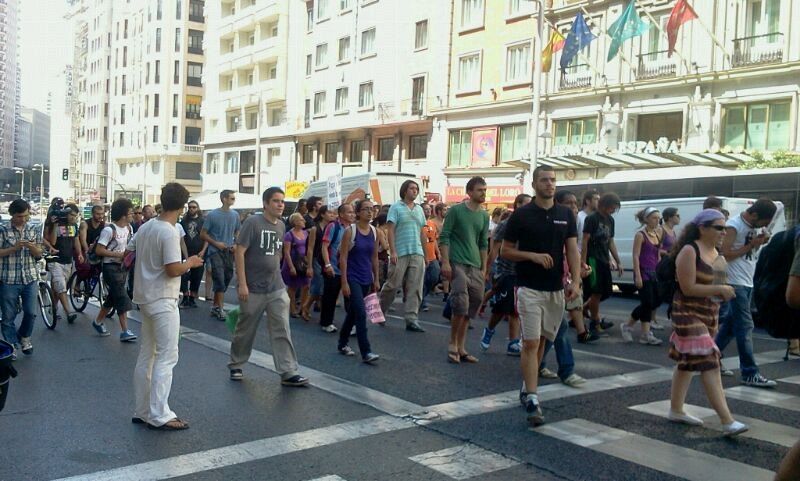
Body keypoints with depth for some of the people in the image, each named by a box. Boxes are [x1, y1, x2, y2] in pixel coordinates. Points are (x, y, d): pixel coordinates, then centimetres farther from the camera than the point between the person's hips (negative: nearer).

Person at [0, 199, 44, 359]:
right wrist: (15, 247, -20)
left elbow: (39, 254, 7)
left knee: (31, 312, 2)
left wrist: (32, 247, -15)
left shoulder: (34, 230, 4)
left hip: (30, 278, 2)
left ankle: (24, 337, 29)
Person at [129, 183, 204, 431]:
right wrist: (191, 263, -5)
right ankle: (159, 415, -1)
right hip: (163, 301, -9)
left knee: (146, 355, 14)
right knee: (166, 357, -3)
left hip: (145, 298, 9)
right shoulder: (170, 233, -18)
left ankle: (142, 411, 21)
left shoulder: (145, 227, 7)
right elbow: (173, 270, -23)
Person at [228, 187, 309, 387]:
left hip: (277, 288, 5)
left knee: (282, 331, 0)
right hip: (253, 288, -5)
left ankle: (288, 372, 2)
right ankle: (236, 365, 29)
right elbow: (240, 252, -14)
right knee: (245, 330, 10)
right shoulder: (253, 222, -11)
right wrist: (242, 284, -18)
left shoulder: (281, 226, 8)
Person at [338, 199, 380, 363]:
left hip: (366, 279, 6)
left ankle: (342, 343, 33)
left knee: (353, 313, 16)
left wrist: (376, 280, 12)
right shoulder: (350, 231, -10)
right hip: (352, 278, -6)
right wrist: (344, 282, -16)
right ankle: (366, 352, -11)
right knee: (361, 313, -13)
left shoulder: (374, 231, 5)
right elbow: (343, 258, -12)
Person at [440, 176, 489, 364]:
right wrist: (445, 262, -13)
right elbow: (444, 237, -5)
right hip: (457, 264, -6)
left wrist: (484, 268, 14)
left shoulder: (484, 216, 13)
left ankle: (461, 347, 16)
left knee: (471, 307, 6)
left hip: (475, 267, 6)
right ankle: (453, 344, 2)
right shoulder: (456, 211, -3)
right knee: (461, 305, -15)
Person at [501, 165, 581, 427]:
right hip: (529, 289, -4)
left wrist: (576, 282, -11)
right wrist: (533, 255, -16)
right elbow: (506, 251, 0)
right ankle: (532, 400, -10)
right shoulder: (521, 215, -4)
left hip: (556, 290, 4)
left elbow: (572, 250, 3)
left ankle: (527, 387, 31)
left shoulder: (566, 215, 6)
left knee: (541, 341, 15)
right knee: (530, 343, -9)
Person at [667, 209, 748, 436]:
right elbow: (688, 288, -20)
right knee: (708, 365, -13)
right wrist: (719, 289, -20)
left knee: (687, 363, 16)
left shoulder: (715, 252, 10)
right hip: (688, 313, -9)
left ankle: (676, 411, 26)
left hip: (708, 313, 9)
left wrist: (723, 291, 5)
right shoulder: (689, 251, -16)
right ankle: (727, 421, -15)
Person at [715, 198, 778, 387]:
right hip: (735, 283, -8)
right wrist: (751, 245, -16)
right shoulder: (734, 226, -14)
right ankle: (750, 374, -4)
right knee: (745, 327, -7)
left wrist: (761, 242, -1)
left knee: (731, 324, 13)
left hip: (748, 283, 8)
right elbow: (725, 254, -19)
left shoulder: (756, 227, 10)